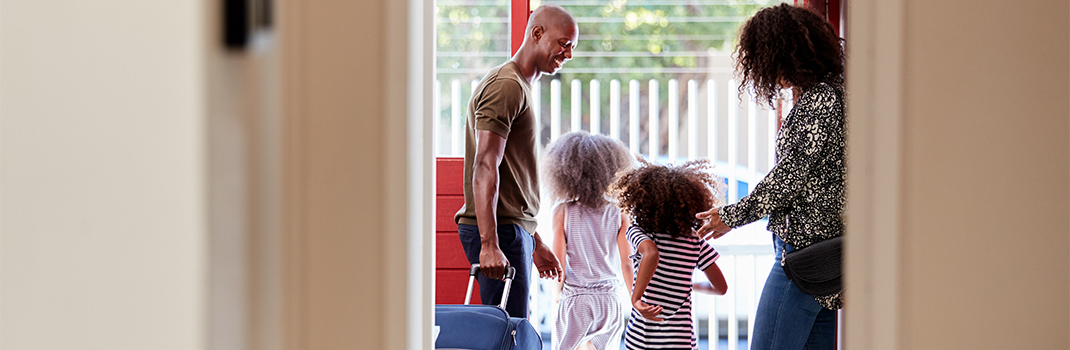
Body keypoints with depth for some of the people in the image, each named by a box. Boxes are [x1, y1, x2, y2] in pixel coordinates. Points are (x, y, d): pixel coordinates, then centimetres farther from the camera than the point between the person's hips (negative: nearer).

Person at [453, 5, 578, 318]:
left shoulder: (521, 87, 22)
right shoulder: (506, 86, -12)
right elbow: (485, 168, -21)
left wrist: (535, 243, 28)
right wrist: (489, 245, -28)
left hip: (516, 229, 10)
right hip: (499, 232, -10)